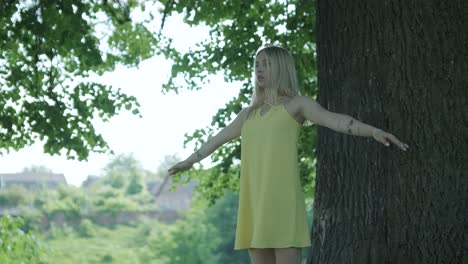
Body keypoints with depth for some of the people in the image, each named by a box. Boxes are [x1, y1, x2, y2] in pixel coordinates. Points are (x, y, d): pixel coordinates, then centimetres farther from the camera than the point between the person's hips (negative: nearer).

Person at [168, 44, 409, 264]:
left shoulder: (296, 104, 4)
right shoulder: (250, 113, 22)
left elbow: (334, 119, -12)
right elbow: (220, 137, 37)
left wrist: (373, 131, -28)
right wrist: (191, 160, 50)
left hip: (282, 198, -6)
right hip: (254, 200, 6)